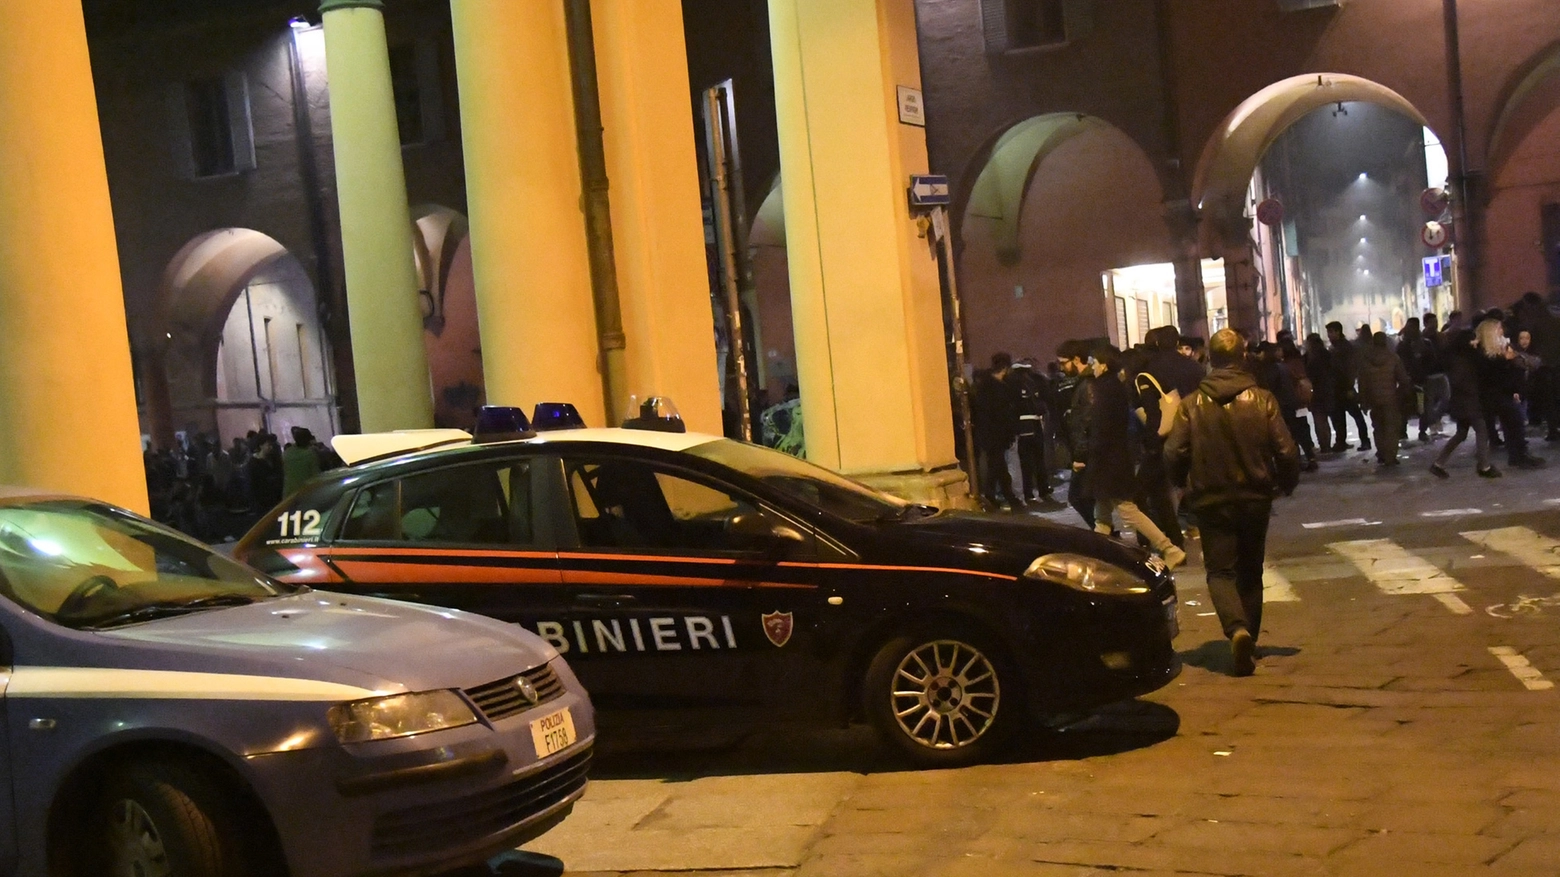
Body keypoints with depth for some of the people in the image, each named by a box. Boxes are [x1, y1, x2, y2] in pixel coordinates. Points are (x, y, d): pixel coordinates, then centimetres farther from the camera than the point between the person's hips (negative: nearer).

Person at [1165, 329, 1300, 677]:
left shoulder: (1192, 404, -8)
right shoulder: (1262, 400, -7)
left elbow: (1174, 455, -10)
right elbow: (1287, 452, -10)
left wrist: (1189, 486, 10)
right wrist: (1286, 485, 10)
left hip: (1211, 501, -1)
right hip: (1255, 500, 2)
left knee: (1220, 571, 3)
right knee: (1250, 572, 16)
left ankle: (1237, 629, -22)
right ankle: (1249, 638, 23)